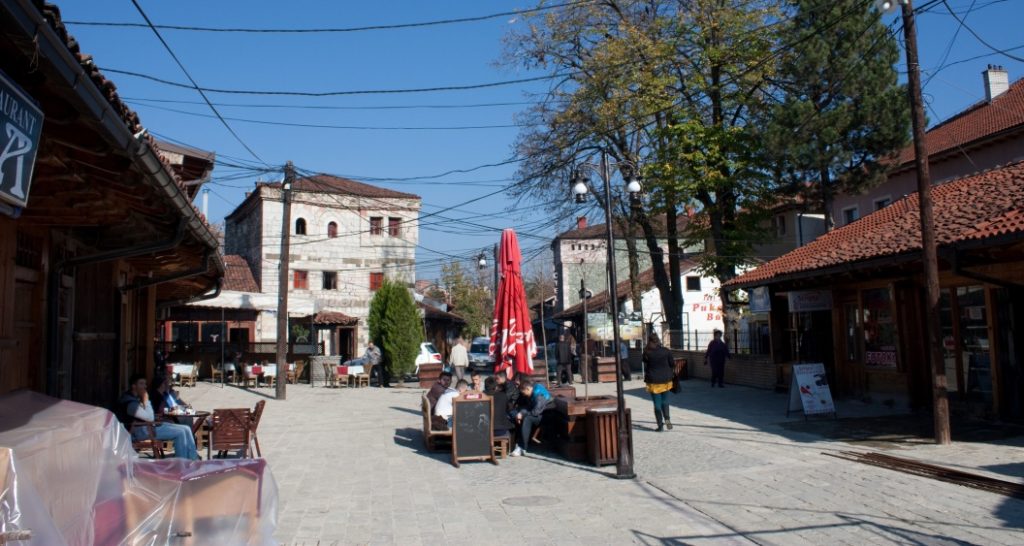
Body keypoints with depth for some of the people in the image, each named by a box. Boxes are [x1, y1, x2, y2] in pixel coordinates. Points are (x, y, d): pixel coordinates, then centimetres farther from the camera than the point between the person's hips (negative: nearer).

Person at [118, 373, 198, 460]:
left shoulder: (136, 397, 13)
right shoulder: (131, 403, -20)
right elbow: (150, 418, -22)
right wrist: (146, 400, -18)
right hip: (141, 431, -10)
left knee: (186, 429, -2)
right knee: (180, 433, -20)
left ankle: (193, 461, -2)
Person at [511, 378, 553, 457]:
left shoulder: (539, 394, -25)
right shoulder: (530, 394, 2)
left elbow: (536, 412, -27)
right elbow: (526, 406, 4)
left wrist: (523, 414, -19)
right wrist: (520, 413, -16)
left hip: (546, 415, -9)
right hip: (536, 414, 9)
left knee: (526, 419, -31)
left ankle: (522, 448, -26)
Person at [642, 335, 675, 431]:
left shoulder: (647, 353, -9)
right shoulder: (666, 351, -4)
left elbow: (645, 367, -2)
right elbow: (672, 364, 2)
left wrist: (646, 378, 12)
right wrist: (671, 374, 16)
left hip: (653, 381, -2)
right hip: (666, 379, 2)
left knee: (657, 404, 5)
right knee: (665, 401, 17)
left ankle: (660, 425, 6)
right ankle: (667, 419, -3)